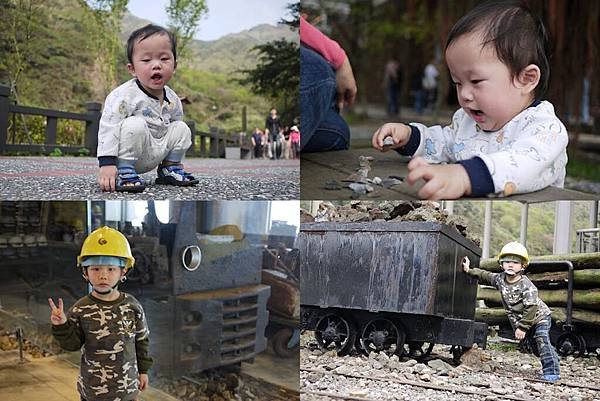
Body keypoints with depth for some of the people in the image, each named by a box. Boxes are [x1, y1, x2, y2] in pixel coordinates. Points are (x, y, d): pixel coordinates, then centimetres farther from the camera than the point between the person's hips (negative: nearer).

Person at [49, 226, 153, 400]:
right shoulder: (81, 309, -10)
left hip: (126, 387, 1)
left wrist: (143, 370, 10)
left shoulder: (132, 306, -7)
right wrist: (62, 326, -20)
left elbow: (141, 340, 4)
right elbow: (73, 344, -3)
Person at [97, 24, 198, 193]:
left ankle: (170, 168, 15)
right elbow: (108, 127, -26)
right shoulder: (124, 95, -22)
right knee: (135, 125, -31)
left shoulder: (173, 100, 1)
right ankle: (124, 171, -20)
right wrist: (107, 164, -34)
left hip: (159, 152, 7)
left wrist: (172, 157, 23)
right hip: (129, 154, -7)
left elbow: (173, 122, 17)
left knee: (182, 128, 0)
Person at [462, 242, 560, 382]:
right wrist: (469, 270, 6)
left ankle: (552, 371, -16)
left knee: (542, 342, -18)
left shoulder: (526, 285, -26)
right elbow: (485, 276, 13)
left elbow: (531, 308, -28)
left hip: (539, 316, -7)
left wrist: (522, 327, -28)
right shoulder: (500, 279, -6)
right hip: (518, 320, 7)